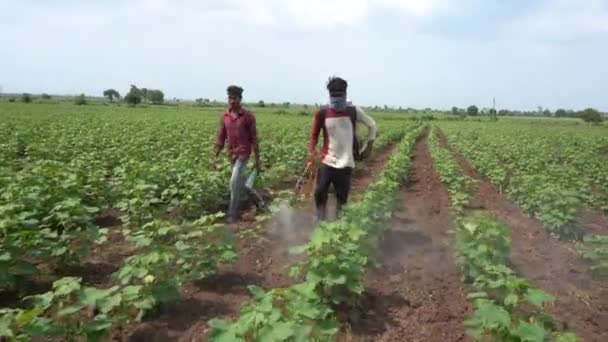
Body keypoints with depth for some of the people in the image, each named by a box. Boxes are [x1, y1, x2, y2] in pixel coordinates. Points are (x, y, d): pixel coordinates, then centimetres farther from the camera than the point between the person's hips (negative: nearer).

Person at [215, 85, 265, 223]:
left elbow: (254, 139, -8)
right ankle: (259, 200, 38)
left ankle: (232, 213, 0)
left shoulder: (248, 116, -10)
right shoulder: (225, 117, 4)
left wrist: (257, 160, -8)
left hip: (243, 153, -6)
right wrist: (215, 157, 2)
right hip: (232, 155, 6)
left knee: (235, 183, -13)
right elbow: (221, 138, 7)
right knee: (242, 183, 15)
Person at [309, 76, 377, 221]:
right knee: (320, 194, -7)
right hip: (327, 161, 0)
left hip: (346, 163, 0)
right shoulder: (322, 113, -3)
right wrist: (312, 152, -7)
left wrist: (369, 147, 7)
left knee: (342, 198, 8)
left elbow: (372, 126, 10)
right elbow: (314, 135, 8)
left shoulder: (354, 111, -3)